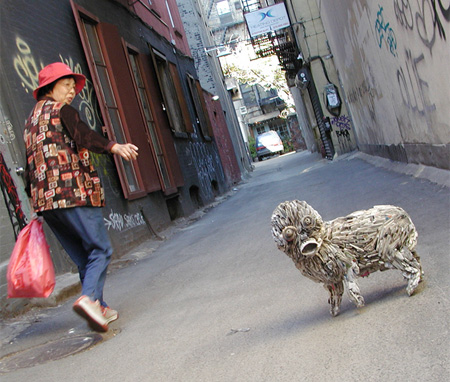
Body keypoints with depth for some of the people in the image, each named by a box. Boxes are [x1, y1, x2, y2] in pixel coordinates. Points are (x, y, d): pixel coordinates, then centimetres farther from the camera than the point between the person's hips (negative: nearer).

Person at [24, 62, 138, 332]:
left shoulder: (32, 119, 25)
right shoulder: (60, 110, 2)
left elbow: (30, 166, 25)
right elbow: (84, 135, -19)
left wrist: (35, 202, 27)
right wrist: (113, 146, -32)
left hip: (44, 199, 8)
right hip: (74, 191, -8)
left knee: (83, 256, 12)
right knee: (100, 249, -7)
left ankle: (99, 309, 11)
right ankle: (89, 298, -27)